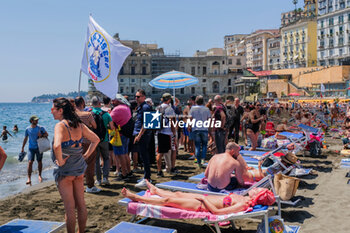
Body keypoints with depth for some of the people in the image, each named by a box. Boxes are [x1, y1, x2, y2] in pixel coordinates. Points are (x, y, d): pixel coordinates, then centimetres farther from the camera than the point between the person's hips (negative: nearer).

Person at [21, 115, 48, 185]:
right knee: (30, 162, -12)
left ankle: (40, 175, 27)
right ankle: (29, 178, -13)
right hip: (31, 148, 0)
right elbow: (25, 139, 9)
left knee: (39, 162, 9)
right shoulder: (28, 129, 0)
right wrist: (22, 148, 11)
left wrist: (41, 135, -16)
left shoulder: (40, 128, -2)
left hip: (39, 147, 0)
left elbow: (47, 134, 5)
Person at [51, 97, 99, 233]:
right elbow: (96, 139, 10)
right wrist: (86, 155, 10)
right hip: (79, 168, 7)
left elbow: (57, 146, -35)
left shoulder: (60, 125, -18)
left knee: (69, 208, 4)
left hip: (65, 170, -7)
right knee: (81, 204, 16)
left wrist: (60, 161, -20)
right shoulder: (79, 125, 3)